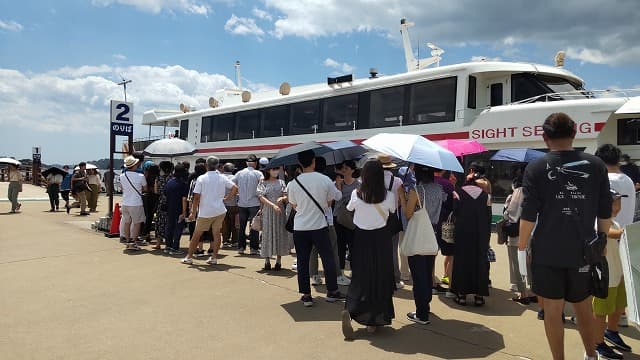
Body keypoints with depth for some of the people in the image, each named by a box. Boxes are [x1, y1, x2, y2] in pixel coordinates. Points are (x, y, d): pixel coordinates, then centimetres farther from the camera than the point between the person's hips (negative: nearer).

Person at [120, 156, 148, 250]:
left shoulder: (122, 176, 0)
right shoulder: (140, 176, -14)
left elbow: (122, 189, 12)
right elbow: (145, 189, 0)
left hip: (125, 203, 5)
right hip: (136, 204, -5)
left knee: (127, 222, 14)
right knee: (137, 223, 5)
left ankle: (128, 241, 21)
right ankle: (133, 243, 2)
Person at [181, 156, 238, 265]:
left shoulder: (201, 178, -8)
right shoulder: (222, 178, 1)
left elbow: (196, 197, -9)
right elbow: (235, 188, -4)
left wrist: (193, 212, -4)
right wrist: (227, 198, 4)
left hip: (205, 212, -2)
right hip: (220, 211, 2)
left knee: (197, 234, 9)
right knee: (216, 233, 8)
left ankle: (189, 257, 18)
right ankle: (214, 257, 9)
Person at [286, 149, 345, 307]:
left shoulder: (293, 184, -8)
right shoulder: (325, 180, -8)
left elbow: (294, 205, 5)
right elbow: (329, 202, 5)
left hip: (300, 228, 1)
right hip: (320, 226, 0)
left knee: (302, 262, 9)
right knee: (328, 259, 13)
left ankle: (306, 295, 14)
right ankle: (332, 291, 23)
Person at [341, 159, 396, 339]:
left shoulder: (356, 194, -12)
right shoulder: (388, 195, -13)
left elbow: (350, 208, 7)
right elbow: (393, 209, 6)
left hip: (361, 238, 1)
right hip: (381, 238, -1)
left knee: (360, 276, 12)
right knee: (380, 277, 12)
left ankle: (350, 310, -10)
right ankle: (374, 320, 19)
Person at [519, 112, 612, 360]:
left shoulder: (536, 168, -9)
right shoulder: (596, 166, -1)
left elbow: (529, 215, -10)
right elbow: (605, 213, 5)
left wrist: (522, 247, 2)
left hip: (547, 252, -3)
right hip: (582, 251, 3)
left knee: (553, 309, 9)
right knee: (583, 307, 20)